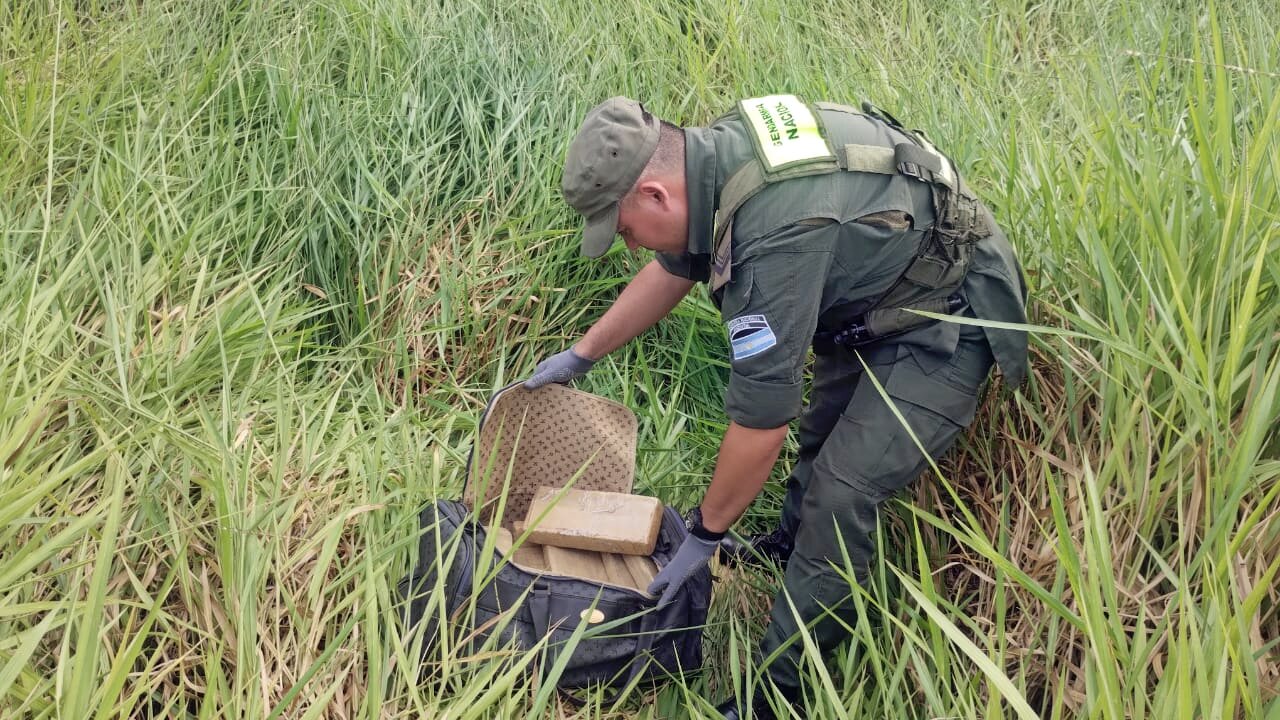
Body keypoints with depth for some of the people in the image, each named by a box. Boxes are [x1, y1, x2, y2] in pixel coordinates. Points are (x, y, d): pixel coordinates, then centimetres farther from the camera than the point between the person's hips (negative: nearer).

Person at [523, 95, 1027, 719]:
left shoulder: (775, 236, -38)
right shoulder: (715, 152, -11)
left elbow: (760, 420, -29)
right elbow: (671, 270, 10)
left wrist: (705, 533, -14)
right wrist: (578, 356, 18)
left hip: (945, 322, -9)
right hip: (878, 290, 9)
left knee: (841, 496, -13)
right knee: (820, 431, 25)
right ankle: (790, 546, 51)